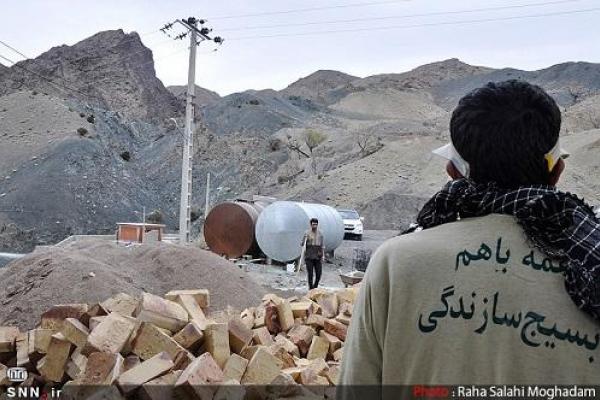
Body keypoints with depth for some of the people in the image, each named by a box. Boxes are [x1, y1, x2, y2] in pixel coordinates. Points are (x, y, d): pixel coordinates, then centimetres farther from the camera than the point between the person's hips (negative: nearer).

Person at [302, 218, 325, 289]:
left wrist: (323, 255, 3)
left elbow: (322, 246, 11)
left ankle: (315, 287, 23)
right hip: (309, 257, -3)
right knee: (310, 274, -1)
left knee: (319, 273, 1)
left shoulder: (320, 234, 9)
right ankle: (311, 289, 10)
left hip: (318, 257, 3)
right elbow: (303, 244, -1)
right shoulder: (307, 233, 0)